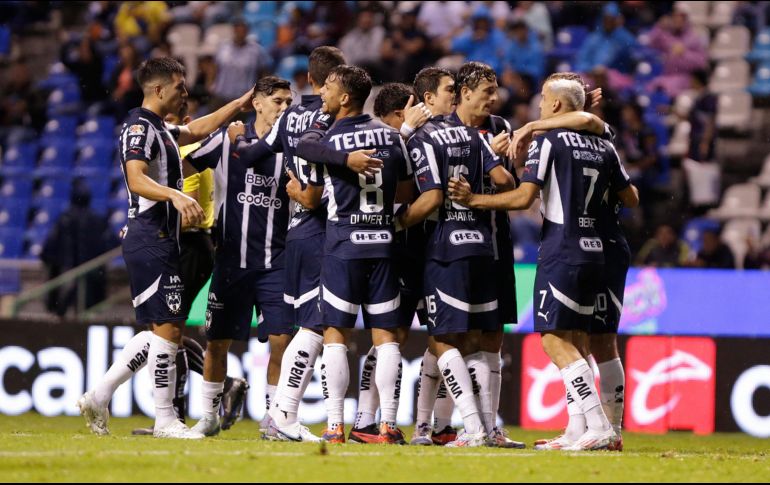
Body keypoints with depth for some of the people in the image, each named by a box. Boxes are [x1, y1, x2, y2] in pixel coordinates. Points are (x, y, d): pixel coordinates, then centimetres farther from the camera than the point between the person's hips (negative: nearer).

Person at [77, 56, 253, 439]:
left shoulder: (159, 130, 21)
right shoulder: (139, 128, -10)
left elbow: (199, 129, 39)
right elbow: (136, 179, -24)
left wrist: (243, 101, 41)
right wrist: (176, 195, -39)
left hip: (159, 241, 11)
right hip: (152, 240, -11)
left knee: (166, 328, 9)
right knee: (168, 327, -10)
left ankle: (98, 399, 10)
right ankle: (165, 419, -8)